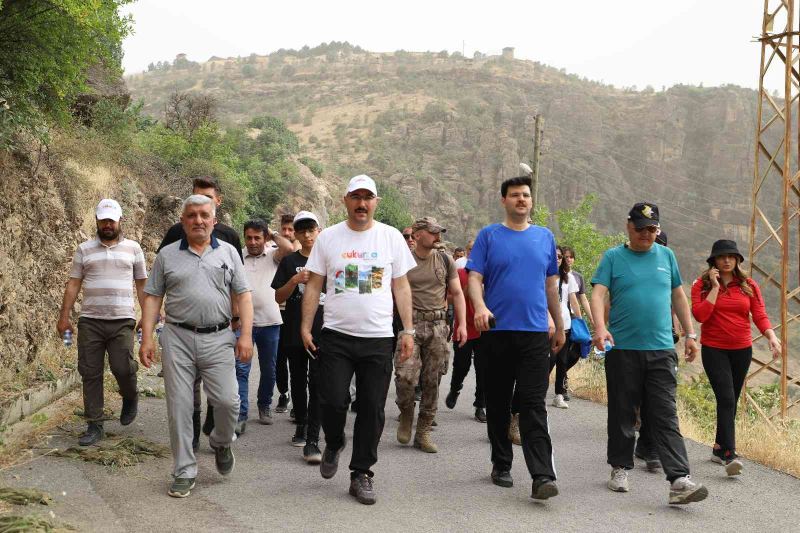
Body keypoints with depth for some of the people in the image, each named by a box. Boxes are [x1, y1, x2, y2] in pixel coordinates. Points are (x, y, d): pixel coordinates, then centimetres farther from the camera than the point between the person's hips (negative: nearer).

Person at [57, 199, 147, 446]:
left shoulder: (132, 248, 8)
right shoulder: (84, 249, 9)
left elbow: (142, 284, 11)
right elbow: (73, 284, 8)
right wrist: (64, 316, 3)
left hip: (122, 321, -1)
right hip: (90, 321, 1)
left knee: (122, 368, -10)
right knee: (90, 373, 2)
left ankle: (130, 398, 23)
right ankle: (94, 425, 10)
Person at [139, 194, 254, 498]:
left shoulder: (228, 252, 9)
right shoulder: (167, 255, 8)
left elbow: (243, 294, 6)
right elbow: (152, 297, 7)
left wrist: (246, 334, -4)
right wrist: (146, 338, -1)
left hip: (218, 339, 0)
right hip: (178, 339, 0)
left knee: (227, 400, -9)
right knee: (179, 407, 1)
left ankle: (221, 443, 23)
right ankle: (184, 472, 11)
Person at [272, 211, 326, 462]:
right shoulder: (289, 262, 6)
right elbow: (278, 297, 1)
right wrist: (294, 280, -15)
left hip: (323, 332, -2)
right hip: (295, 333, 2)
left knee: (318, 385, -10)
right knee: (298, 382, 14)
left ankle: (312, 441, -13)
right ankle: (301, 425, 33)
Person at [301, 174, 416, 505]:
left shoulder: (391, 237, 5)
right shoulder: (328, 237, 4)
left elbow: (401, 286, 7)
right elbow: (314, 285, 7)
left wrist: (408, 331, 3)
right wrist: (305, 326, 0)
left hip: (378, 339, 1)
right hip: (336, 336, -1)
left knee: (372, 410, 3)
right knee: (332, 401, -7)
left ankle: (361, 474, 15)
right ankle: (334, 444, 25)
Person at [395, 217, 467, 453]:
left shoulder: (445, 260, 10)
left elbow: (457, 293, 12)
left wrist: (462, 324, 2)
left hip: (437, 326, 3)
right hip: (410, 325, -3)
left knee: (432, 381, 4)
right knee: (406, 376, -18)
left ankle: (423, 433, 13)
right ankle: (406, 415, 11)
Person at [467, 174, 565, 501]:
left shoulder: (545, 237, 12)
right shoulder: (489, 236, 4)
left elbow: (551, 285, 18)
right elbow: (474, 278, -4)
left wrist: (560, 326, 19)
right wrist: (480, 307, -23)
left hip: (535, 333, 1)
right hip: (497, 331, -1)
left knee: (533, 406, -7)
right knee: (498, 402, 9)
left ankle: (542, 476, -14)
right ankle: (501, 465, 24)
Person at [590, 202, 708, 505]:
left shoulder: (666, 256, 12)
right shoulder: (613, 257, 2)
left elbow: (678, 297, 19)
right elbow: (598, 294, -9)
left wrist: (690, 334, 14)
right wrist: (600, 327, -26)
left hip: (661, 349, 2)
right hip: (622, 348, -1)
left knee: (665, 416, -4)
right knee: (622, 413, 9)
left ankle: (679, 480, -11)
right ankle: (620, 468, 25)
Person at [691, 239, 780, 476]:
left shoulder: (749, 286, 5)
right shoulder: (702, 285, -2)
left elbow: (760, 315, -2)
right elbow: (700, 315, -15)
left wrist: (771, 336, -20)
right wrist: (715, 287, -14)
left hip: (742, 350, 4)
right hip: (714, 349, -4)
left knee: (731, 401, 12)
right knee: (726, 399, -15)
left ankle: (719, 448, 26)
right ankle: (729, 455, -20)